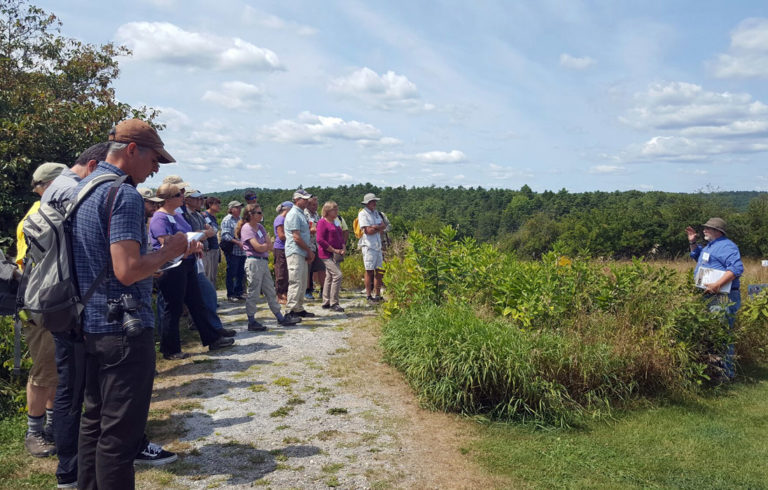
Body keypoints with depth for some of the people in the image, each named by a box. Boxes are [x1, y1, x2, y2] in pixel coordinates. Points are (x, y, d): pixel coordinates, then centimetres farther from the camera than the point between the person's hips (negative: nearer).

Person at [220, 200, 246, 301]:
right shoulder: (227, 220, -5)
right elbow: (225, 235, -14)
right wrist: (238, 242, -21)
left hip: (242, 251, 7)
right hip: (232, 251, -7)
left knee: (241, 274, 10)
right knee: (231, 273, -2)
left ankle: (239, 293, 19)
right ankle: (230, 294, 4)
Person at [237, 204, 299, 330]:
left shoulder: (260, 227, 15)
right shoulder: (246, 228, -9)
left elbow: (269, 245, 8)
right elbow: (258, 247, -17)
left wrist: (263, 247, -11)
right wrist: (267, 245, 2)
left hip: (264, 262, 8)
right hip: (254, 262, -8)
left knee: (270, 292, 11)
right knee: (253, 293, -2)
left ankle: (280, 318, 16)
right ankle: (252, 322, 5)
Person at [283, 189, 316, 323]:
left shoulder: (301, 214, 18)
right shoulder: (293, 214, -13)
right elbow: (296, 237, -18)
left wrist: (309, 252, 10)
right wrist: (309, 251, -10)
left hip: (302, 254, 10)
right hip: (295, 253, -10)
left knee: (302, 283, 13)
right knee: (295, 282, -12)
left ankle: (299, 309, 21)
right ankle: (290, 311, -10)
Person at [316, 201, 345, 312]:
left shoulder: (335, 222, 15)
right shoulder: (322, 222, -11)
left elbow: (341, 236, 23)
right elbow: (320, 240, -18)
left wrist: (343, 248, 4)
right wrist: (334, 250, -17)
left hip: (335, 254, 9)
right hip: (326, 254, -9)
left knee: (329, 277, 13)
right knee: (337, 275, -16)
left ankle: (326, 302, 20)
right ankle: (334, 303, -9)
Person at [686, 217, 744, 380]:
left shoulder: (726, 246, -13)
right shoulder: (710, 246, 20)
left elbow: (737, 268, -26)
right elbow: (698, 257, 41)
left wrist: (717, 285, -34)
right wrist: (693, 243, 24)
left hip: (722, 298, -11)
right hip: (709, 297, 11)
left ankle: (727, 372, -3)